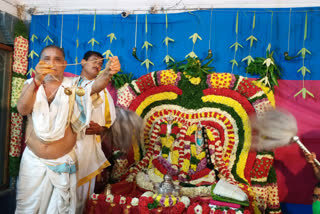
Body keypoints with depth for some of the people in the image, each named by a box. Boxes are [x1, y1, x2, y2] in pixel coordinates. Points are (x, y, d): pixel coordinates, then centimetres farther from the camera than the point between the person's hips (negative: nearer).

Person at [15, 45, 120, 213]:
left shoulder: (72, 86, -3)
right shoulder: (31, 85, 1)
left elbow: (95, 86, -24)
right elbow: (22, 110, -19)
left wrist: (107, 73, -47)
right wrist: (37, 81, -36)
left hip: (63, 162, -1)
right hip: (32, 160, 2)